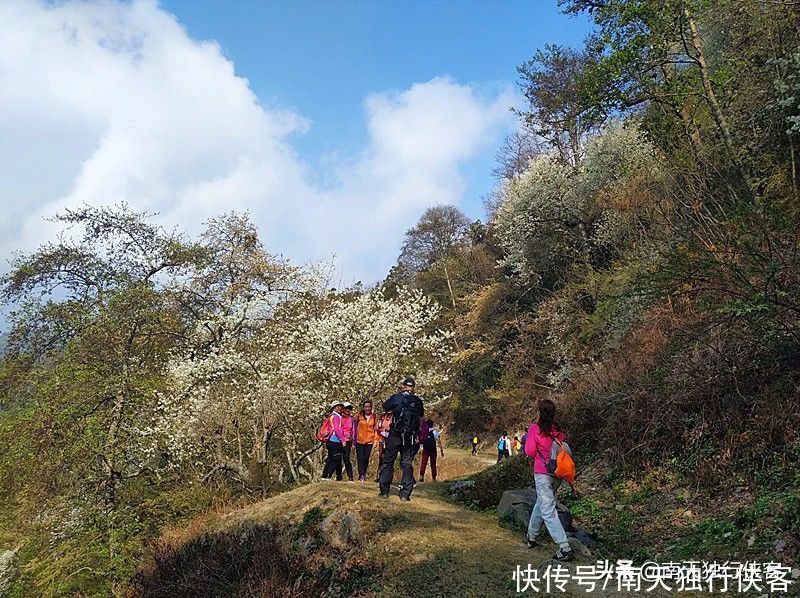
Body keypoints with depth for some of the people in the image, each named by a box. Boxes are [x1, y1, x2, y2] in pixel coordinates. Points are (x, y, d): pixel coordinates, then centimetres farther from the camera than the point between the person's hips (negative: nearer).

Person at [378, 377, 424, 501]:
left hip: (395, 436, -2)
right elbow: (421, 414, 19)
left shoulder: (396, 398, -5)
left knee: (388, 462, 9)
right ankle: (405, 494, 5)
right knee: (407, 464, 9)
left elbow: (385, 407, 12)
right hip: (411, 438, 2)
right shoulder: (418, 401, 3)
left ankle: (384, 491, 8)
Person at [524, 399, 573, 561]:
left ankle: (565, 548, -12)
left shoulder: (535, 428, -11)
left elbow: (530, 452, -8)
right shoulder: (558, 430, 3)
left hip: (542, 473, -6)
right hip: (558, 473, 6)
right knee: (541, 504, 23)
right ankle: (531, 536, 38)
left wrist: (528, 439, 8)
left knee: (548, 511, -4)